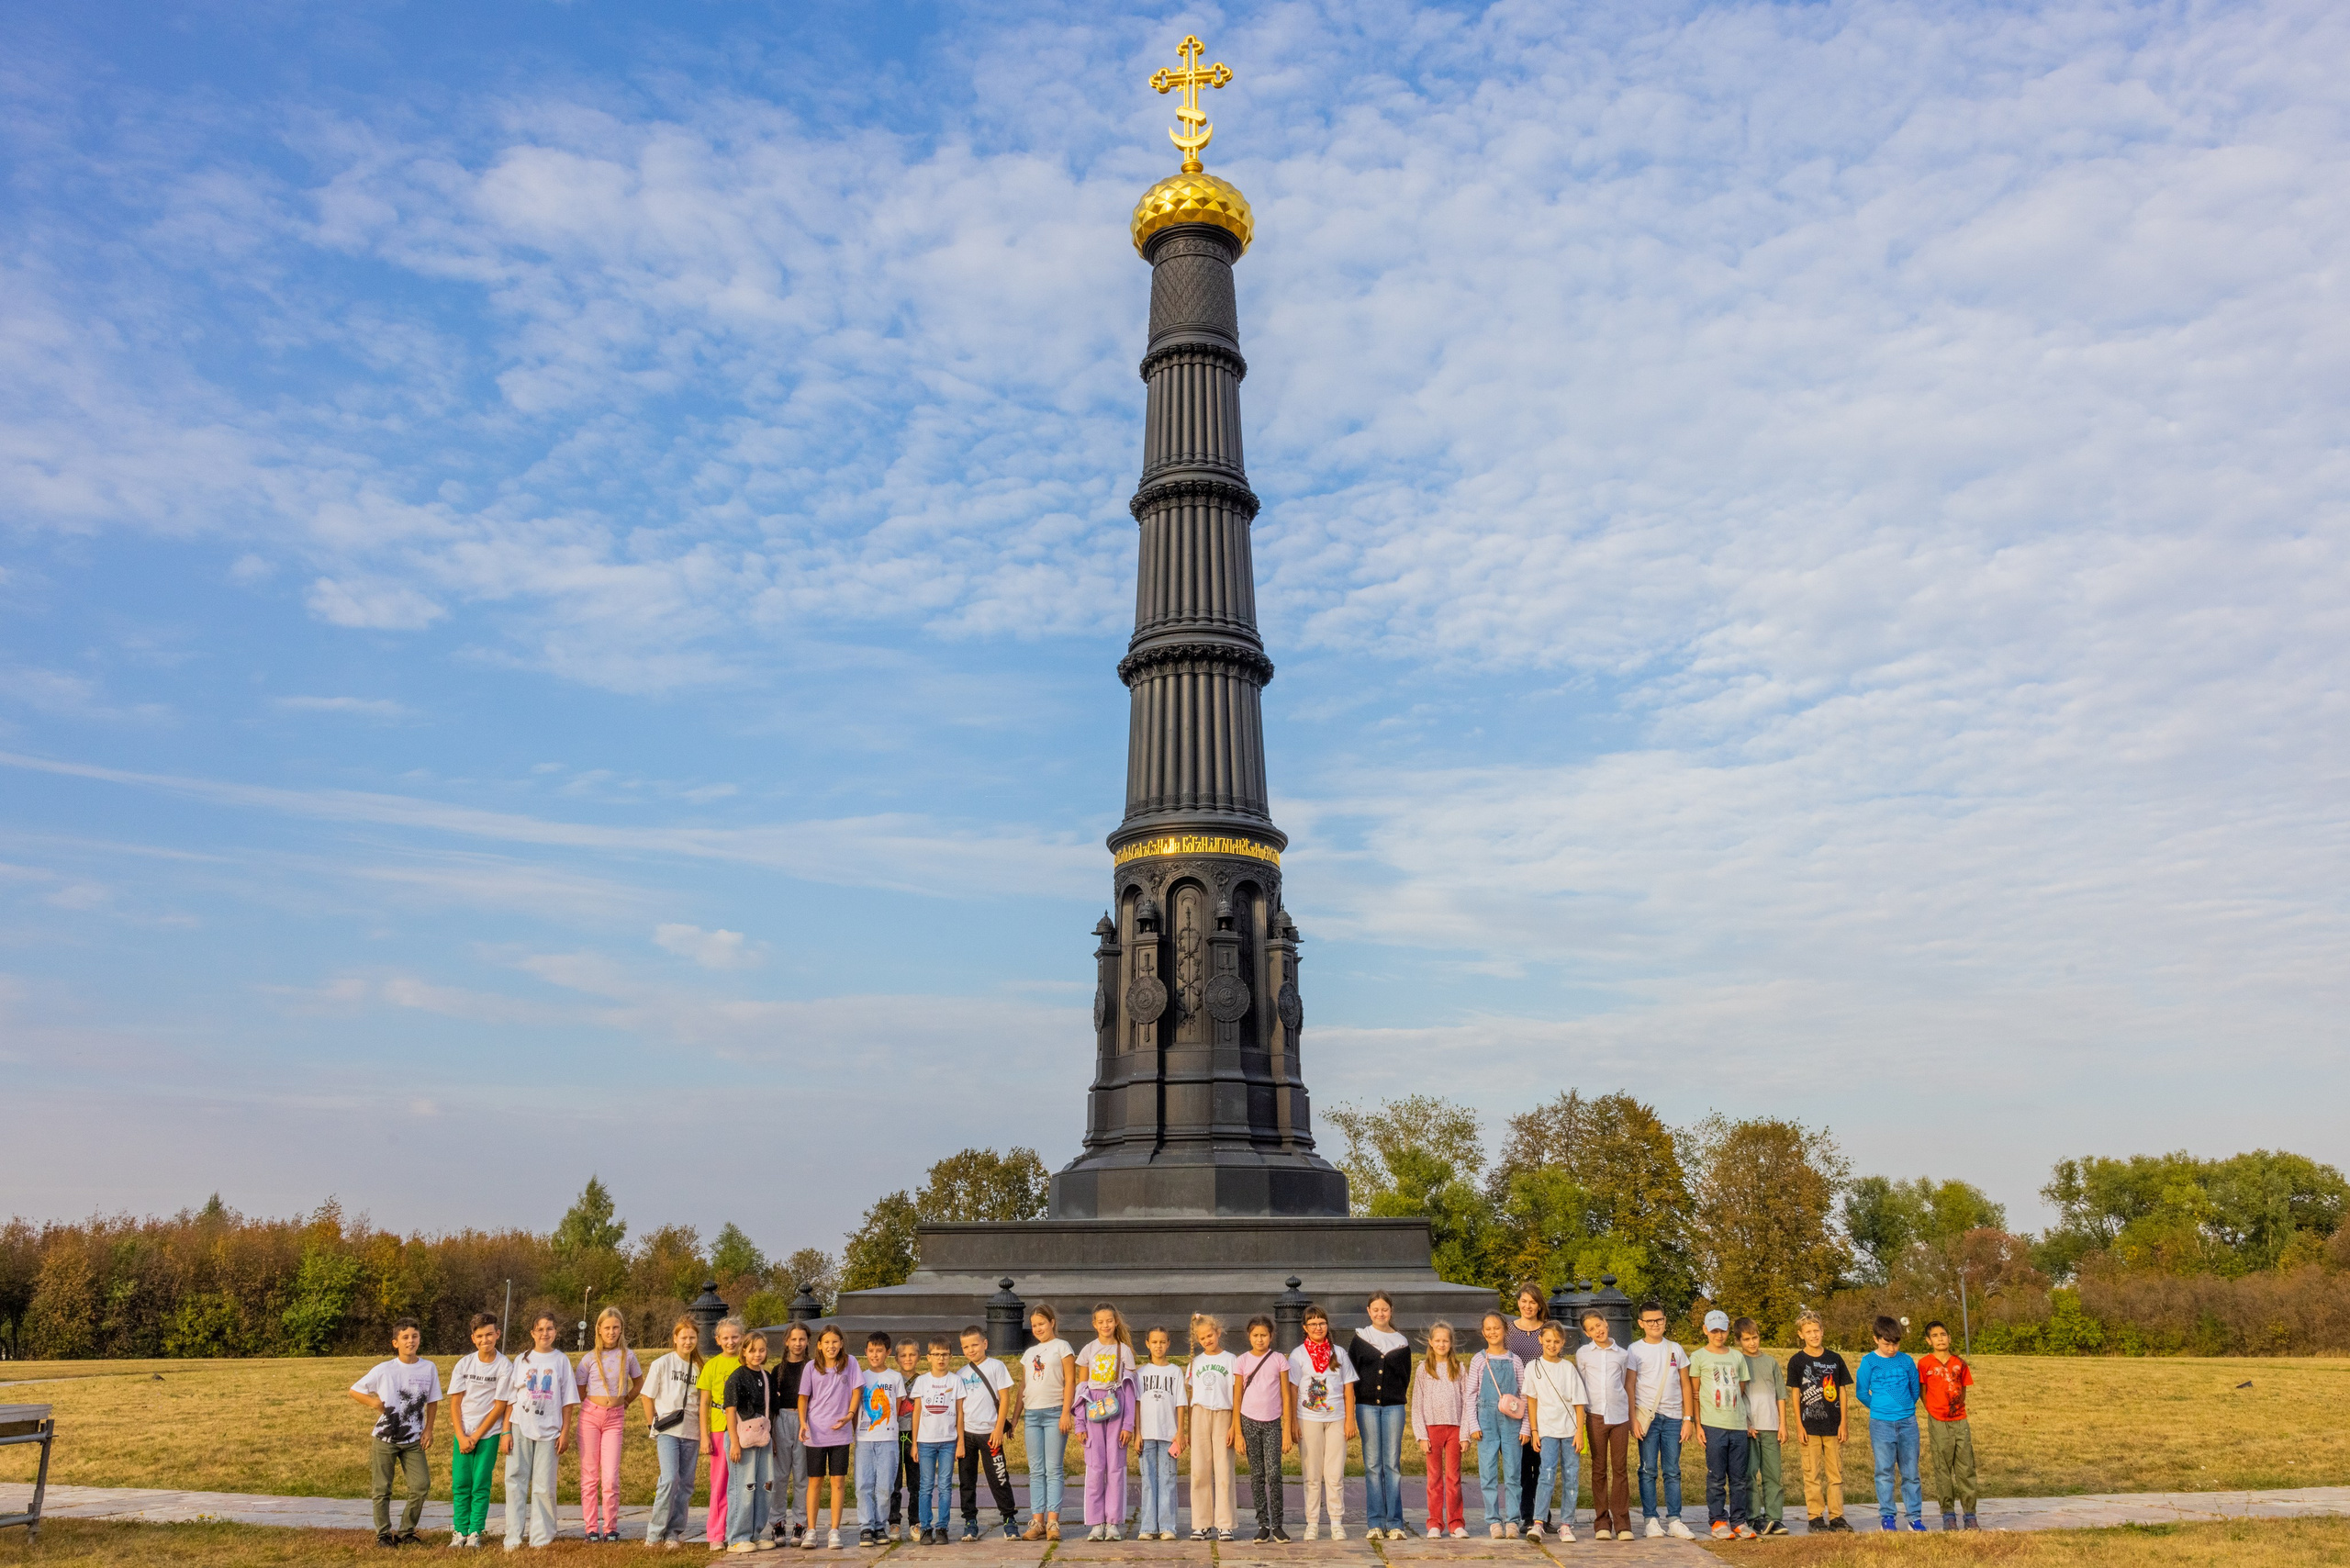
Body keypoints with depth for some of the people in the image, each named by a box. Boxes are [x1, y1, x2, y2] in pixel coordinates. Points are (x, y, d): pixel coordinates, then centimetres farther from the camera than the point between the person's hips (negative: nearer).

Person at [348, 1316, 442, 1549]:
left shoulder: (429, 1368, -2)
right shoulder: (384, 1369, -7)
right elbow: (354, 1391, 2)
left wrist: (428, 1429, 1)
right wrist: (372, 1402, -14)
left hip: (414, 1441, 1)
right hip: (385, 1439, -1)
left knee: (421, 1486, -5)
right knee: (381, 1490, 6)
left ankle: (406, 1531, 12)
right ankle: (383, 1533, 22)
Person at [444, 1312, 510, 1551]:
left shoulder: (505, 1367, -7)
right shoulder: (464, 1364, 1)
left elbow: (499, 1406, -6)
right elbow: (455, 1403, 1)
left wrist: (476, 1436, -8)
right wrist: (461, 1436, -7)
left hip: (488, 1433, -2)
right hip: (462, 1432, 2)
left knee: (481, 1484, -2)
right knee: (460, 1483, 1)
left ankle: (475, 1532, 5)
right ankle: (460, 1531, 9)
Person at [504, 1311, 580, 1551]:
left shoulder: (561, 1360, 6)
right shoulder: (522, 1360, 8)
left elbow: (567, 1400, 5)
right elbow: (510, 1398, 6)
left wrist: (565, 1432, -1)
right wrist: (506, 1431, -1)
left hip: (549, 1430, -1)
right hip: (520, 1428, 1)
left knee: (544, 1486, 0)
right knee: (516, 1482, -1)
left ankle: (541, 1539, 6)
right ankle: (513, 1538, 4)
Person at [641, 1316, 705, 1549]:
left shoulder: (699, 1367, 8)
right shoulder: (662, 1364, -1)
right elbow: (647, 1396, 3)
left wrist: (703, 1433, 7)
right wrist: (654, 1425, 1)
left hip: (691, 1433, 4)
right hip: (668, 1431, -4)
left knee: (686, 1483, 4)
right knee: (670, 1478, -16)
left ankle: (673, 1533, 14)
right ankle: (654, 1534, -6)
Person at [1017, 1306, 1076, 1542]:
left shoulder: (1061, 1347, 2)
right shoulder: (1029, 1353, 17)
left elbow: (1070, 1381, -5)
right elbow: (1023, 1386, 19)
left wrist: (1065, 1414, -13)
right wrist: (1016, 1417, 13)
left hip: (1054, 1413, -5)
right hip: (1032, 1414, 5)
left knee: (1053, 1469, -5)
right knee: (1036, 1471, 4)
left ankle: (1052, 1522, -5)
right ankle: (1037, 1522, 5)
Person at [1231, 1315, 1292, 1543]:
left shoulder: (1279, 1359, 2)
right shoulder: (1242, 1362, 3)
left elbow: (1285, 1396, 3)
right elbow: (1237, 1398, 5)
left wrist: (1287, 1430, -2)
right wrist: (1238, 1432, 0)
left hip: (1273, 1423, -1)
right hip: (1249, 1421, 1)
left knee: (1273, 1474, -10)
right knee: (1256, 1476, 4)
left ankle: (1277, 1525, 0)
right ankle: (1263, 1525, 12)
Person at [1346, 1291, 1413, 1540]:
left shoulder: (1401, 1342, 8)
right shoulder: (1360, 1338, 5)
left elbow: (1406, 1378, 14)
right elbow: (1350, 1372, 4)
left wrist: (1397, 1397, 2)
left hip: (1393, 1407, 1)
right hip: (1367, 1406, 0)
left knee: (1393, 1465, 0)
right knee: (1372, 1465, 1)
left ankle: (1394, 1523, 4)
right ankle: (1375, 1523, 5)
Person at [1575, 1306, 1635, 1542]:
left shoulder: (1622, 1354, 8)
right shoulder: (1583, 1353, 6)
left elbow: (1627, 1387, 14)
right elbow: (1579, 1387, 10)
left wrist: (1632, 1418, 13)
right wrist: (1578, 1417, 4)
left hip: (1619, 1416, 0)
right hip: (1595, 1416, 0)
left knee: (1620, 1469, 1)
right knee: (1599, 1470, 3)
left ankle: (1622, 1524, 5)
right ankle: (1602, 1523, 8)